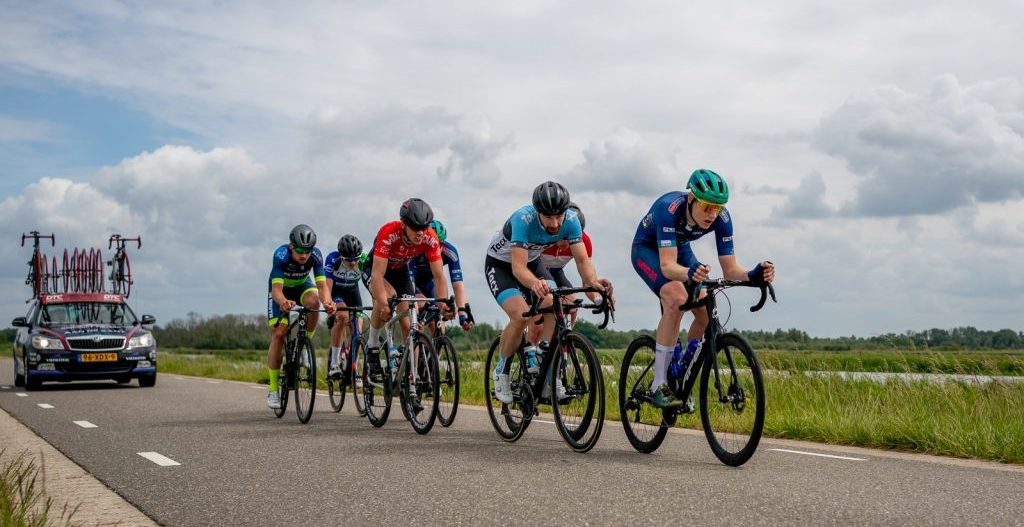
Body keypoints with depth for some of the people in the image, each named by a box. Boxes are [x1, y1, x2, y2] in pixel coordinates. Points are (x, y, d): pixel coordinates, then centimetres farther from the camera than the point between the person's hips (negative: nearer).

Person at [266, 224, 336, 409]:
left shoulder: (316, 255, -28)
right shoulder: (281, 255, -35)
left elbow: (321, 284, -36)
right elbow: (276, 289, -43)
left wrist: (327, 301, -59)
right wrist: (283, 302, -66)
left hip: (302, 285, 2)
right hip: (281, 290, -2)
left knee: (313, 302, -34)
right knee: (278, 334, -13)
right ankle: (273, 389, -5)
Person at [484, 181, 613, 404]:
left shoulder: (570, 220, -24)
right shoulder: (523, 219, -37)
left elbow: (582, 260, -22)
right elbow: (518, 268, -42)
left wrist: (593, 281, -44)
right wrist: (535, 284, -64)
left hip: (532, 262, 4)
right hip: (500, 265, -4)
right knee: (521, 316, -25)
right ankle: (501, 372, -3)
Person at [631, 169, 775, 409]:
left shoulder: (721, 218, -25)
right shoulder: (669, 208, -38)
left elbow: (729, 269, -25)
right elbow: (667, 265, -45)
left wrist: (752, 275, -46)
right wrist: (689, 273, -66)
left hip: (680, 249, 5)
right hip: (647, 249, -5)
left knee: (707, 311, -13)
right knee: (677, 299, -31)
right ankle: (659, 385, -24)